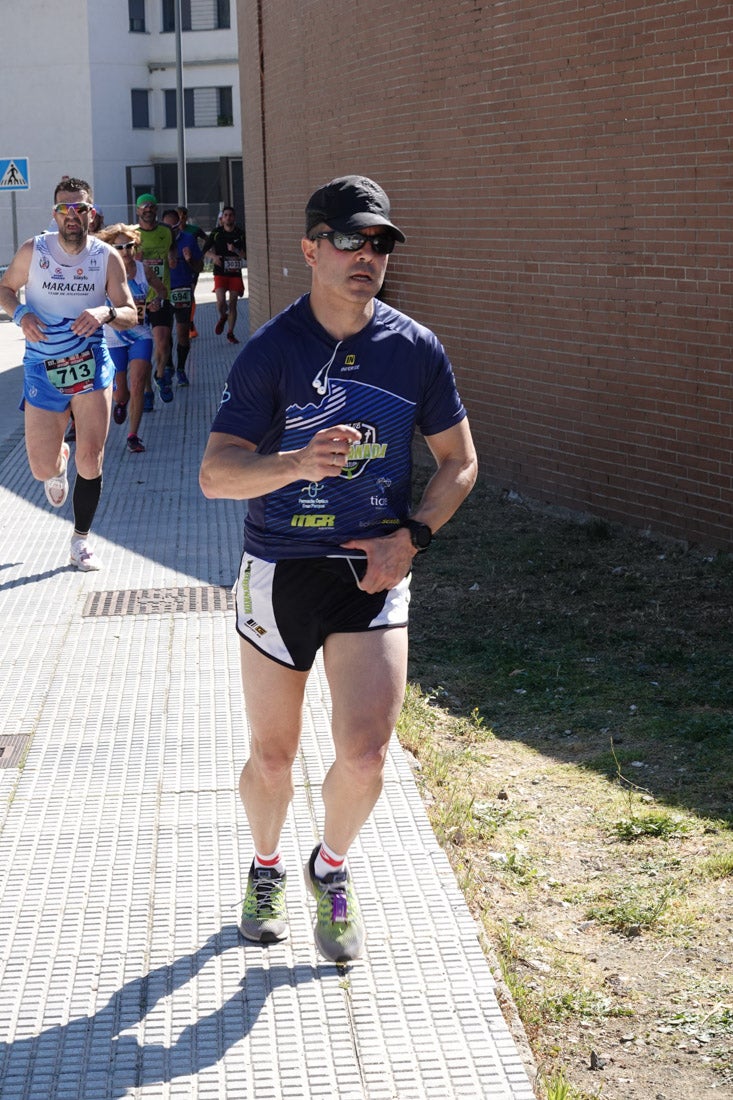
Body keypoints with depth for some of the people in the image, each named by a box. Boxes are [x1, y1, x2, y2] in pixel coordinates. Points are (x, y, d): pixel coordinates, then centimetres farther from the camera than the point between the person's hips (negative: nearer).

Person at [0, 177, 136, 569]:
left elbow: (130, 314, 0)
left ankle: (81, 542, 13)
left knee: (91, 460, -5)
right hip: (42, 370, 0)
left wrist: (105, 313, -23)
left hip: (90, 364, 0)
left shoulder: (107, 257, -2)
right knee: (42, 470, 1)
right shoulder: (33, 251, -3)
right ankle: (58, 464, 41)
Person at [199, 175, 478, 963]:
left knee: (364, 753, -12)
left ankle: (331, 869, 20)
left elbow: (459, 463, 9)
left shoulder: (416, 349, 0)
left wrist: (411, 537, -6)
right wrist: (298, 462, -31)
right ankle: (266, 871, 41)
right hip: (279, 572, -1)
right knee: (272, 757, 11)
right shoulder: (270, 351, -8)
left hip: (373, 572, 1)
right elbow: (215, 474, -13)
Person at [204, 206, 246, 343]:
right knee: (221, 301, -17)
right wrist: (213, 256, -11)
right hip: (220, 272, -1)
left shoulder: (240, 234, 2)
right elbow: (205, 250, 9)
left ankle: (230, 333, 15)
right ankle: (222, 317, 18)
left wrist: (236, 250, -17)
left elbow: (246, 256, 1)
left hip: (235, 273, 1)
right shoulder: (217, 233, 2)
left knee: (232, 304, 3)